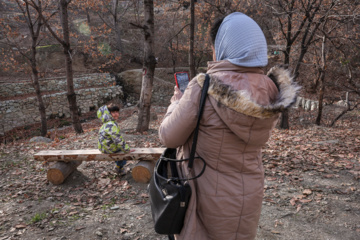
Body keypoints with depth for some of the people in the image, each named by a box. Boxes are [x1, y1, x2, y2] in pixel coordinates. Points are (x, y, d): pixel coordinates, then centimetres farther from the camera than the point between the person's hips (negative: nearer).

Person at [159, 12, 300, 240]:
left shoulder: (205, 87, -24)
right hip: (249, 196, 5)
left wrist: (177, 102, 3)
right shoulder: (271, 91, -7)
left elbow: (169, 137, -15)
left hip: (209, 197, -5)